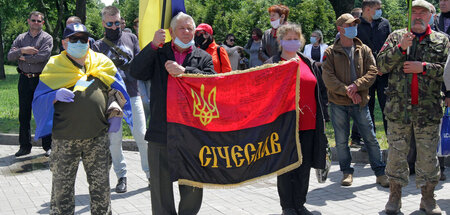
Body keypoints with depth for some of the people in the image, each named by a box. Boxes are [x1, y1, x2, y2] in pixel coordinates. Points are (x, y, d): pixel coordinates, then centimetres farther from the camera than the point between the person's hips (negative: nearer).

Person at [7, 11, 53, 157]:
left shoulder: (47, 38, 0)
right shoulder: (20, 38, 12)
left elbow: (43, 56, -16)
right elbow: (10, 56, 2)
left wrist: (23, 57, -7)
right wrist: (22, 51, -15)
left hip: (41, 79, -4)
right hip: (24, 79, 4)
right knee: (24, 115, 7)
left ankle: (48, 146, 8)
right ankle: (25, 146, 16)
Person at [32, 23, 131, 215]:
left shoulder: (102, 63, 8)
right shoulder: (54, 67, 1)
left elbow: (117, 90, 18)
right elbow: (38, 99, 2)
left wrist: (115, 113, 4)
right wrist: (55, 96, -18)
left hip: (97, 137, 2)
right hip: (64, 139, -2)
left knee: (101, 184, 11)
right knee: (62, 186, 5)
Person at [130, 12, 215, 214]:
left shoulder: (204, 58, 9)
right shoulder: (158, 54, 9)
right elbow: (137, 72, -6)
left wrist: (184, 71, -19)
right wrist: (153, 45, -14)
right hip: (161, 129, 0)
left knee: (192, 186, 10)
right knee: (161, 183, 7)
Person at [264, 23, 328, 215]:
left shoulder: (310, 64, 13)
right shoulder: (272, 65, -1)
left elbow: (320, 90, 18)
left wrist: (322, 116, 12)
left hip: (309, 125, 4)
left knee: (305, 166, 9)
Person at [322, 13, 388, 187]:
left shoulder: (364, 50, 7)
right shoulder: (331, 52, -1)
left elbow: (372, 72, -1)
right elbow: (328, 78, -9)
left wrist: (356, 85, -17)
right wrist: (347, 91, -17)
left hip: (360, 102, 2)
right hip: (338, 103, -2)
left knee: (370, 138, 4)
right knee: (341, 140, 6)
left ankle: (380, 173, 14)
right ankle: (347, 172, 20)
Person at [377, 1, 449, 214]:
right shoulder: (396, 37, 9)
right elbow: (381, 65, 1)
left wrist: (424, 68, -12)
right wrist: (400, 48, -12)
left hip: (428, 108, 0)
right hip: (398, 107, 0)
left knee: (428, 155, 5)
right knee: (396, 153, 7)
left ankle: (428, 198, 20)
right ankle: (395, 196, 20)